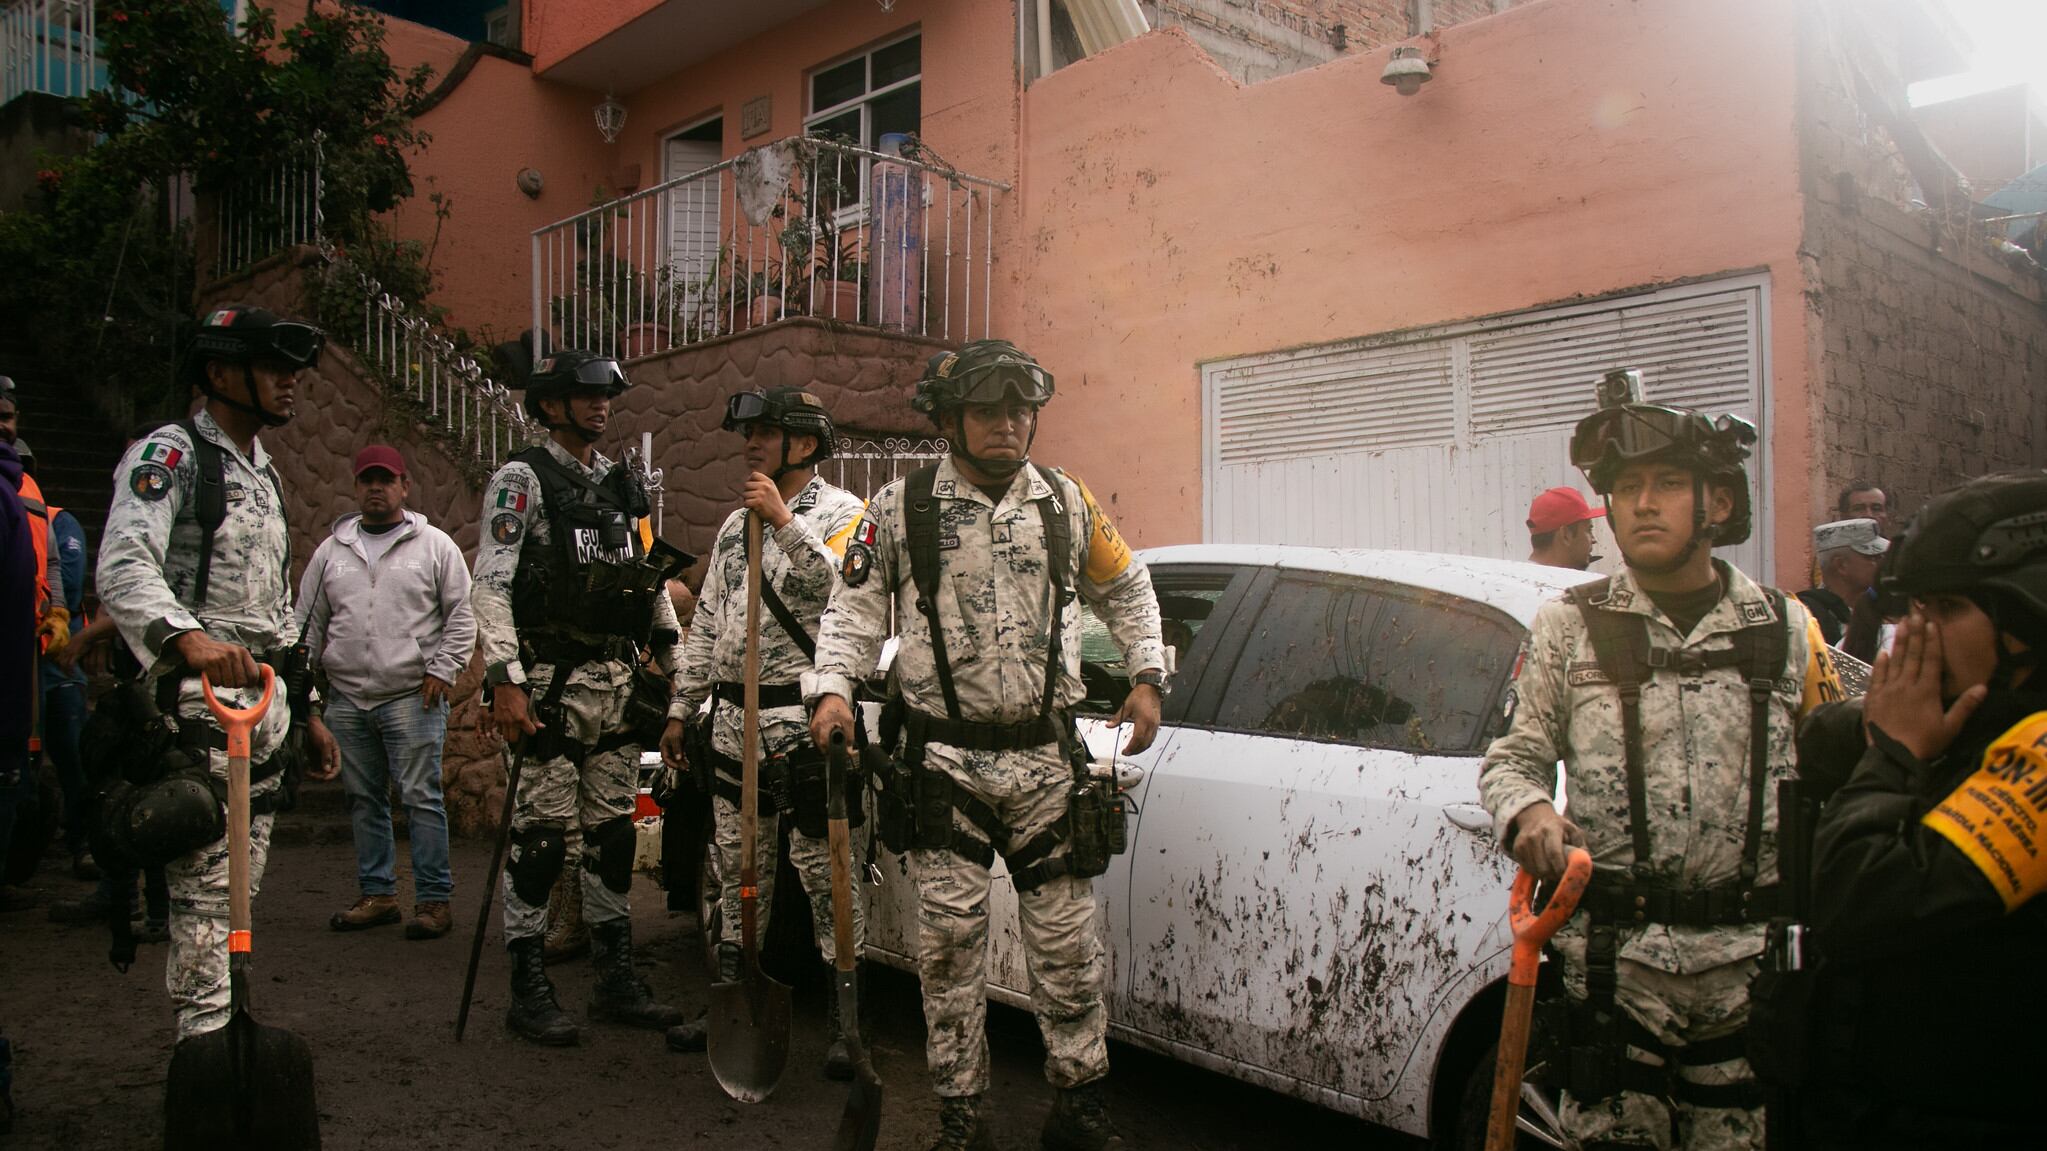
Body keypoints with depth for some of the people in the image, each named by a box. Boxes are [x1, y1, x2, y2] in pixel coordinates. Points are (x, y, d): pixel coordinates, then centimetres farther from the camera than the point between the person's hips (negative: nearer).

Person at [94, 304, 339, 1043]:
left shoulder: (263, 475, 21)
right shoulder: (170, 454, -6)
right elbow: (123, 567, -24)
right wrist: (188, 637, -42)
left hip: (266, 696, 8)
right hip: (197, 700, -8)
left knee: (242, 883, 12)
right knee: (204, 884, -10)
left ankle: (224, 1030, 20)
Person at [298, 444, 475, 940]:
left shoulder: (434, 545, 3)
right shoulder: (331, 551, 14)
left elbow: (462, 615, 1)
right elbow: (307, 625, 17)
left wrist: (442, 670, -7)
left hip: (413, 697, -4)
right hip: (346, 699, 5)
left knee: (421, 797, -5)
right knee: (364, 800, 10)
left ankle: (433, 900, 1)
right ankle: (378, 895, 21)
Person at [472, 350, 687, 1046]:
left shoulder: (625, 486, 17)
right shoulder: (523, 479, -2)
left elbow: (653, 582, 20)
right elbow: (490, 584, -10)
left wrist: (674, 668, 15)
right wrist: (506, 680, -18)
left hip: (620, 682, 6)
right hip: (551, 682, -6)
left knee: (614, 832, 10)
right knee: (542, 833, -4)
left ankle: (616, 981, 18)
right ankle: (529, 993, 7)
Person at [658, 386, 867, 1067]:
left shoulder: (841, 512, -2)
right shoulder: (736, 524, 19)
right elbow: (706, 624, 21)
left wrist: (786, 523, -22)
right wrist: (682, 709, 18)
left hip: (806, 720, -7)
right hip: (733, 719, 7)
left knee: (826, 872, -3)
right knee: (739, 871, 15)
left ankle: (843, 1018, 6)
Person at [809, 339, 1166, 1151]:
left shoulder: (1067, 503, 7)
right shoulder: (902, 508, 0)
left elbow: (1125, 588, 21)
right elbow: (855, 606, 7)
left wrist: (1146, 677, 12)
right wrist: (833, 689, -7)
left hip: (1045, 756, 2)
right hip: (943, 757, -2)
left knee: (1067, 937, 6)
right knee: (951, 939, 3)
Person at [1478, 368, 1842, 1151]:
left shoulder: (1785, 630, 7)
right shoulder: (1568, 626, 5)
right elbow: (1511, 758, 7)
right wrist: (1527, 814, -16)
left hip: (1752, 964, 1)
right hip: (1613, 960, -1)